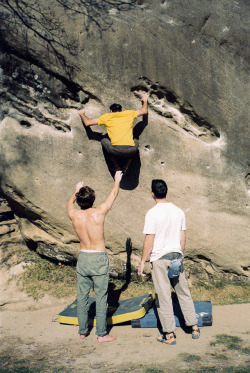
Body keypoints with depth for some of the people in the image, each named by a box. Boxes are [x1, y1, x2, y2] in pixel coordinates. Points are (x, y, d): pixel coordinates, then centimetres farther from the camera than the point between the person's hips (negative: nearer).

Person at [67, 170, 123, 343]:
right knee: (101, 297, 4)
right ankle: (102, 334, 10)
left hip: (83, 258, 4)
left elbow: (70, 201, 20)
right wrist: (117, 180, 21)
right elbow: (113, 195, 3)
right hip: (99, 259, -4)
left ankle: (83, 331, 24)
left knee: (82, 297, 13)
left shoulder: (74, 215, -5)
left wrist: (77, 190, 39)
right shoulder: (98, 213, -13)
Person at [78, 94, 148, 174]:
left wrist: (82, 114, 43)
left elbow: (87, 122, 23)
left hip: (116, 151, -2)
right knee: (136, 142, 35)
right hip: (130, 152, 2)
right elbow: (144, 111, 37)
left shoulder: (107, 117, 17)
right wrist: (145, 100, 56)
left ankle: (117, 167, 22)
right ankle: (126, 167, 24)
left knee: (104, 141, 29)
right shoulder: (129, 113, 21)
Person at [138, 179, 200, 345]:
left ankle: (169, 334, 10)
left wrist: (142, 262, -5)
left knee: (164, 296, 3)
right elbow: (183, 238, 9)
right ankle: (194, 327, 24)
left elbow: (149, 240, -13)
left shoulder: (152, 213, -12)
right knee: (184, 292, 16)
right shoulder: (179, 211, 4)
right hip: (176, 256, 5)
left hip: (159, 258, -5)